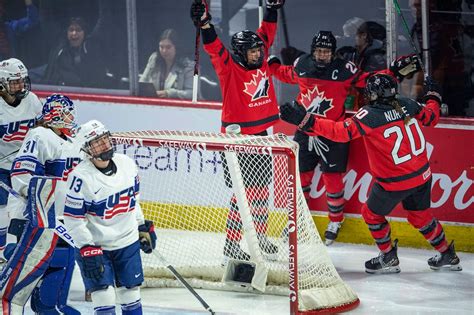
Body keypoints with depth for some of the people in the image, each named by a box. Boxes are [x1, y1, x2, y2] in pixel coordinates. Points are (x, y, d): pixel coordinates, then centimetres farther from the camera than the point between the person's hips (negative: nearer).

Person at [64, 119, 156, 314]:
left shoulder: (126, 164, -2)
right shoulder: (80, 177, -21)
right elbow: (73, 219, -17)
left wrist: (143, 228, 16)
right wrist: (87, 250, -20)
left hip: (128, 242, 5)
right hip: (94, 246, -5)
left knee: (131, 294, 13)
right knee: (104, 297, -8)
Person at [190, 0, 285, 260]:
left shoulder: (260, 62, 4)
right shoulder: (229, 68, -13)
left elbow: (266, 34, 14)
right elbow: (214, 49, -28)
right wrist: (204, 25, -42)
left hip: (259, 135, 7)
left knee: (261, 189, 17)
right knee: (245, 190, -9)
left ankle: (260, 236, 32)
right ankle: (231, 245, -3)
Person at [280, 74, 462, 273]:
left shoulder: (370, 115, -21)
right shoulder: (407, 105, -4)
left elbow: (341, 132, -30)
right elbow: (431, 118, 13)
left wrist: (305, 120, -33)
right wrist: (433, 96, 34)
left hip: (394, 182, -6)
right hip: (422, 174, 6)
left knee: (372, 213, 18)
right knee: (420, 215, 26)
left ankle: (389, 258, 25)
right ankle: (447, 256, 35)